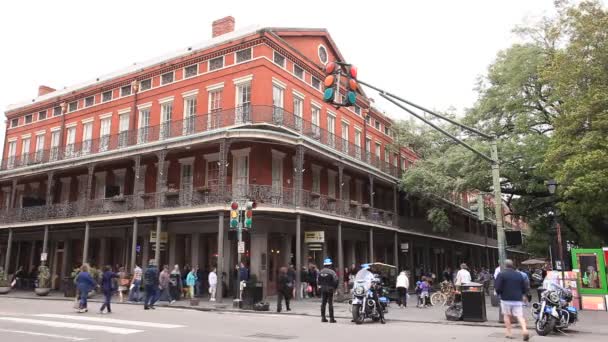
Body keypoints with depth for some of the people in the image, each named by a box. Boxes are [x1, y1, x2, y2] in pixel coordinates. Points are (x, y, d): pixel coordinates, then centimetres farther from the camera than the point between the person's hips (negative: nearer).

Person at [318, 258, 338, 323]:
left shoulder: (320, 272, 3)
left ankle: (323, 317, 14)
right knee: (330, 304, 0)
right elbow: (335, 280, -16)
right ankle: (331, 318, 1)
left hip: (322, 289, 5)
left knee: (323, 303, 11)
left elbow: (318, 281, 5)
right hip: (330, 289, -5)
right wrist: (335, 287, -3)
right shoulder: (332, 272, -13)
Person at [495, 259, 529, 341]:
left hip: (506, 299, -3)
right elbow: (525, 288, 11)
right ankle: (525, 330, -18)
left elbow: (497, 287, -12)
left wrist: (500, 293, 9)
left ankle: (509, 333, 11)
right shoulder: (519, 275, 9)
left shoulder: (501, 274, -6)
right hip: (518, 299, 3)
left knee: (507, 315, 10)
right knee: (520, 316, 1)